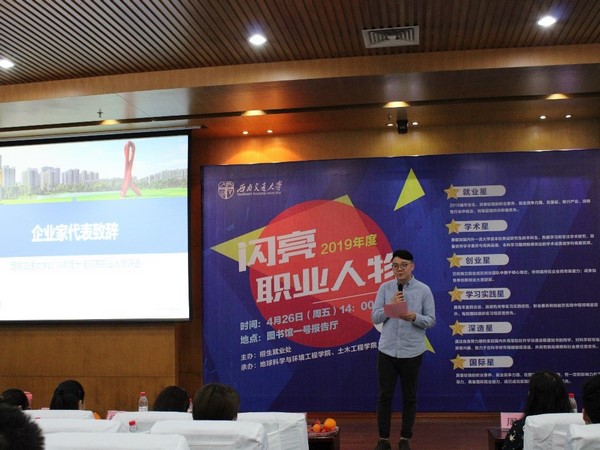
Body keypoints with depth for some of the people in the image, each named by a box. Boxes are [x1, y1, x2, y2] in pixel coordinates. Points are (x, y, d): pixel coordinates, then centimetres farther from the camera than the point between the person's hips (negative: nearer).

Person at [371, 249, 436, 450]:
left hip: (412, 352, -1)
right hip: (387, 350, 1)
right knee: (385, 395, 6)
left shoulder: (424, 290, -3)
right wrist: (390, 305, -18)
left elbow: (431, 320, -3)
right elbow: (375, 317, -2)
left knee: (409, 396, 10)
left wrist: (414, 317, -22)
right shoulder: (385, 288, 0)